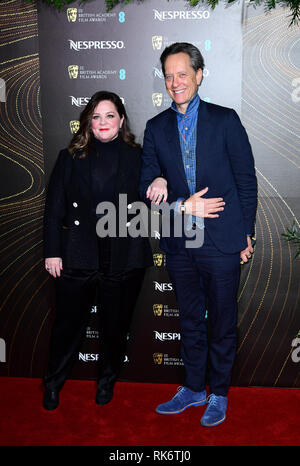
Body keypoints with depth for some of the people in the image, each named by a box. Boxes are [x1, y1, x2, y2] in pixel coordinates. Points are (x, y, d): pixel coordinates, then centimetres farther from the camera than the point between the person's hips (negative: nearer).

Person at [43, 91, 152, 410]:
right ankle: (53, 384, 32)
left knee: (115, 326, 13)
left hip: (124, 259, 1)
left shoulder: (137, 157, 5)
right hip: (78, 257, 0)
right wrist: (52, 252, -1)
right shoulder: (70, 158, 5)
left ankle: (107, 381, 37)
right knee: (68, 324, 9)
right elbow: (54, 208, 3)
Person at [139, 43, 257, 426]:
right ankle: (193, 388, 35)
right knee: (190, 320, 16)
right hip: (179, 243, 3)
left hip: (221, 241, -2)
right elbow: (146, 188, 6)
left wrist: (247, 233, 0)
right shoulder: (156, 128, 7)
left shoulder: (225, 120, 0)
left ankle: (218, 394, 29)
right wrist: (183, 206, -11)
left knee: (222, 323, 9)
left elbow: (246, 179, 1)